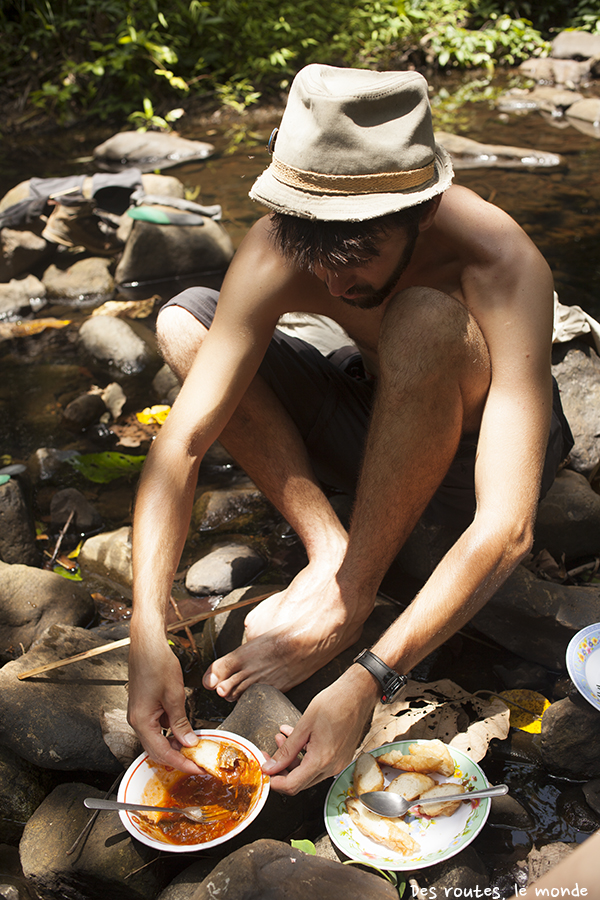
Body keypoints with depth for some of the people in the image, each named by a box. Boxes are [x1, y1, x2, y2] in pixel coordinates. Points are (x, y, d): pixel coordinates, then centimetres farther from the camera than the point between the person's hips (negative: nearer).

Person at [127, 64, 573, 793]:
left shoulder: (503, 267, -34)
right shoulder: (276, 249, -24)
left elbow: (506, 527, -40)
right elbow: (181, 441, -28)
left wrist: (367, 683, -47)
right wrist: (148, 631, -39)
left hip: (477, 452, -3)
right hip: (380, 428, 4)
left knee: (425, 317, -37)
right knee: (183, 322, -14)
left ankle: (349, 593, -24)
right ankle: (328, 548, -16)